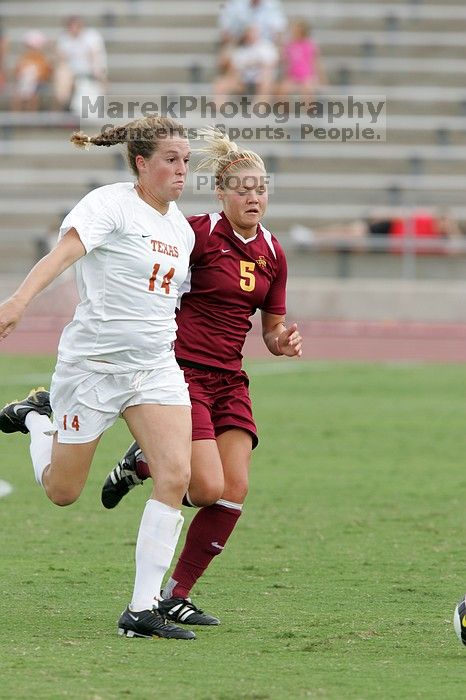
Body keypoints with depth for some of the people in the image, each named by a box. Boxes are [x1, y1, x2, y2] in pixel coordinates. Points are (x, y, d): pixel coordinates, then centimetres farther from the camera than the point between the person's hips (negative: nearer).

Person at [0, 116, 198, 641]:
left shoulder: (182, 230, 11)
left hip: (156, 367, 6)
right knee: (61, 492, 6)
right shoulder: (111, 204, -11)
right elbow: (63, 252, -27)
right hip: (93, 362, -6)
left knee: (175, 476, -15)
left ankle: (142, 610, -11)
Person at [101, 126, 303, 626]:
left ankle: (176, 595, 5)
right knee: (209, 487, -18)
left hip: (229, 380, 6)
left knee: (236, 490, -7)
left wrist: (284, 342, -5)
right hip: (183, 373, -6)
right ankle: (141, 463, 14)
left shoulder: (272, 254, 9)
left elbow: (271, 331, 17)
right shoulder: (200, 233, -10)